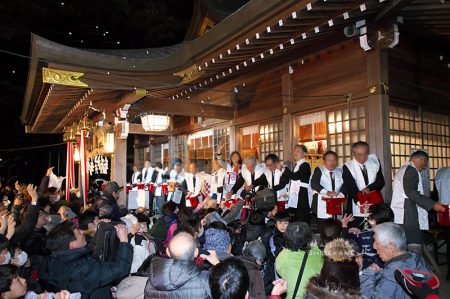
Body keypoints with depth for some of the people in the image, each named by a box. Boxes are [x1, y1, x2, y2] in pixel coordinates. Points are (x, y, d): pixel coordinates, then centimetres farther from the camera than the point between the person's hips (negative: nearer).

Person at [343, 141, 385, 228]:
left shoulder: (375, 161, 1)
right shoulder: (347, 167, -11)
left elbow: (381, 181, 0)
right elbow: (351, 188, -18)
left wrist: (368, 188, -19)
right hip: (357, 208, -3)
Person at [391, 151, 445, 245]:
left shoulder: (403, 169, 23)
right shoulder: (411, 170, -8)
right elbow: (411, 192, -20)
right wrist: (433, 204, -18)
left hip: (400, 217, 10)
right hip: (409, 217, -10)